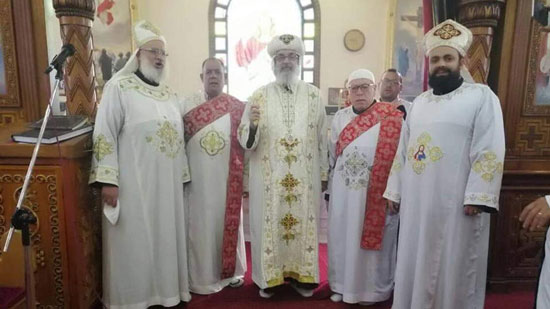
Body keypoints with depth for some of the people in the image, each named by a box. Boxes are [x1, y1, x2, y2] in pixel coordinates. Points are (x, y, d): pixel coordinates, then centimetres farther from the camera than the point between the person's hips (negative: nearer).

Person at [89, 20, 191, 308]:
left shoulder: (169, 94, 13)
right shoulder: (119, 87, -5)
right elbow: (105, 134, -10)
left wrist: (182, 177, 14)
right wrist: (108, 180, -16)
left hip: (166, 184, 6)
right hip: (133, 183, -5)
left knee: (164, 238, 13)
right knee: (134, 242, 4)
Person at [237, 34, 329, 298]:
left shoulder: (313, 95, 4)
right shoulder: (259, 95, 1)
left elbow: (322, 138, 6)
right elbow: (245, 141, -3)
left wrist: (324, 173, 7)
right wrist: (252, 124, -24)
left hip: (305, 178, 1)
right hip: (269, 178, -1)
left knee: (303, 224, 10)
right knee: (269, 224, 7)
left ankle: (301, 275, 28)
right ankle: (269, 276, 25)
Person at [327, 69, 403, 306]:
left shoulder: (391, 118, -6)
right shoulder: (340, 117, 7)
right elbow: (332, 154, 11)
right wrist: (330, 187, 11)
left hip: (376, 190, -3)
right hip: (343, 190, 4)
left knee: (374, 237, 7)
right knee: (343, 236, 11)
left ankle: (373, 289, 24)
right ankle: (342, 284, 28)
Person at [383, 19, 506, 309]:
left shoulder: (482, 96, -2)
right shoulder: (419, 102, 15)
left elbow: (490, 151, -10)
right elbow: (403, 150, 16)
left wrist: (477, 196, -17)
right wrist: (394, 190, 13)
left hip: (456, 202, -5)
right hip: (416, 202, 5)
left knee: (453, 268, 6)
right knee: (414, 265, 14)